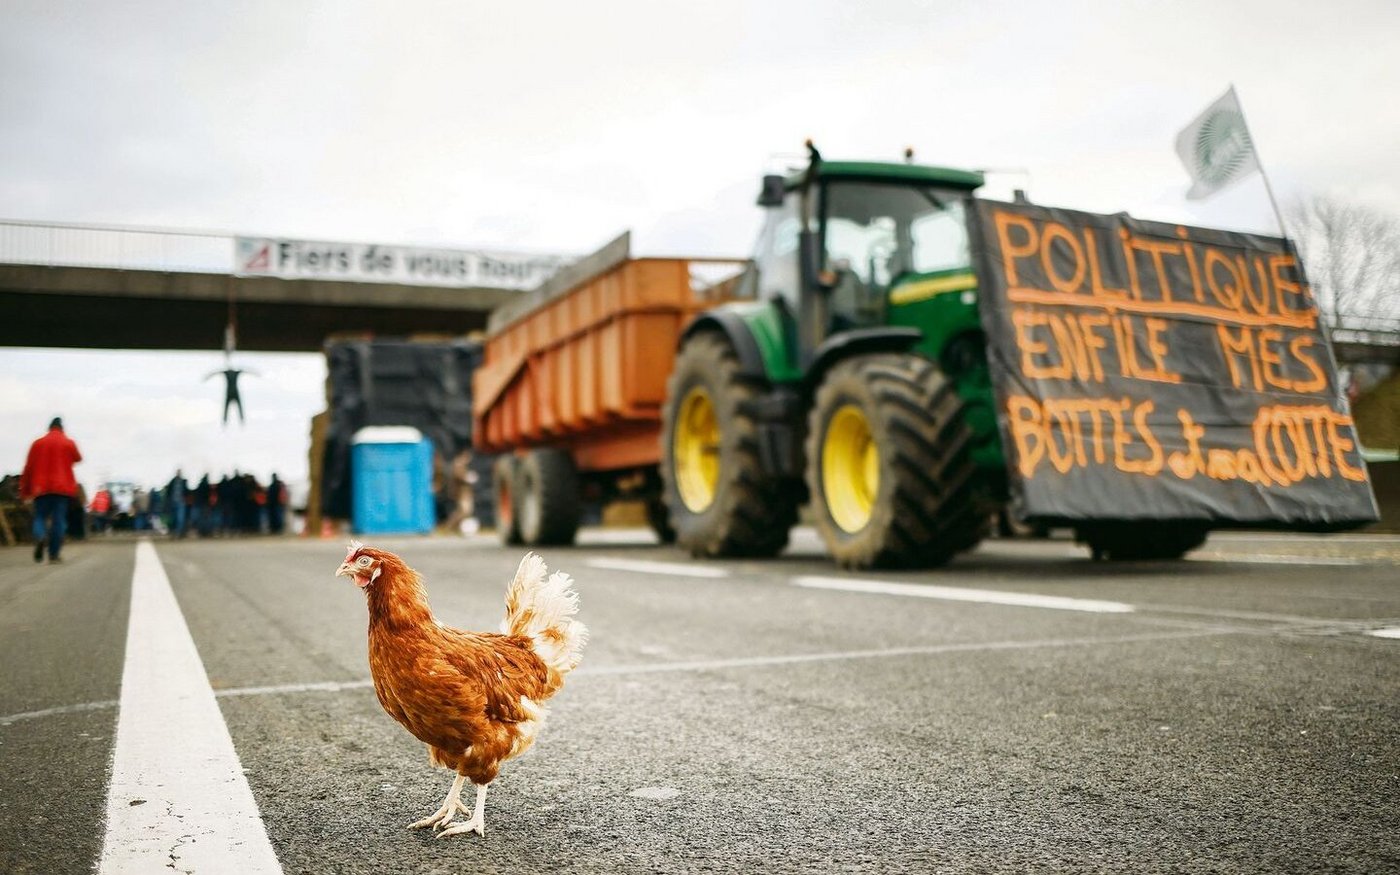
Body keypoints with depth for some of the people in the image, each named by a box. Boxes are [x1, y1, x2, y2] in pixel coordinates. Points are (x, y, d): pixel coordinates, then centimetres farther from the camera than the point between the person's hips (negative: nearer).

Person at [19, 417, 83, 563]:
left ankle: (40, 536, -24)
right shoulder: (69, 443, 1)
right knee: (59, 520, 1)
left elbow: (28, 468, 4)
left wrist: (24, 490, 10)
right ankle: (54, 553, -3)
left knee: (40, 517, 8)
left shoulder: (38, 443, 5)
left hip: (41, 488, 1)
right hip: (63, 488, -1)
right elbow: (78, 458, 19)